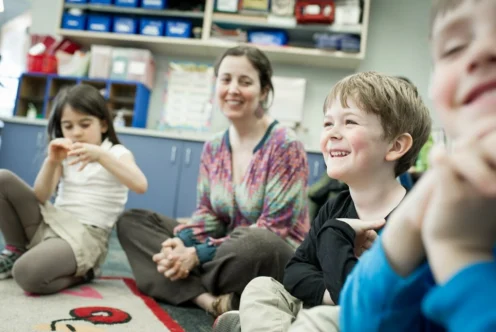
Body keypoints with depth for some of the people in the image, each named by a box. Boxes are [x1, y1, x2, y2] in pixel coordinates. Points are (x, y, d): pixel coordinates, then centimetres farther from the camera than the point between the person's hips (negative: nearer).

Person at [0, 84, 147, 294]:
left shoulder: (117, 153, -2)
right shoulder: (65, 156, 12)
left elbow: (140, 186, -23)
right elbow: (40, 198, -1)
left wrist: (101, 156, -33)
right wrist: (51, 162, -18)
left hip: (86, 236, -6)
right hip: (49, 224, 6)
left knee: (28, 273, -33)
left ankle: (81, 272, -2)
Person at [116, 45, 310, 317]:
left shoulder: (285, 146, -14)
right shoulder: (213, 149, 5)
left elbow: (273, 229, -18)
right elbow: (208, 214, 6)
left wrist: (198, 254, -22)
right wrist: (181, 243, -16)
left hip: (275, 260, -6)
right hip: (229, 252, 7)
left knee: (255, 244, -43)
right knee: (131, 221, -2)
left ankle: (191, 288, -10)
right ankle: (210, 300, -22)